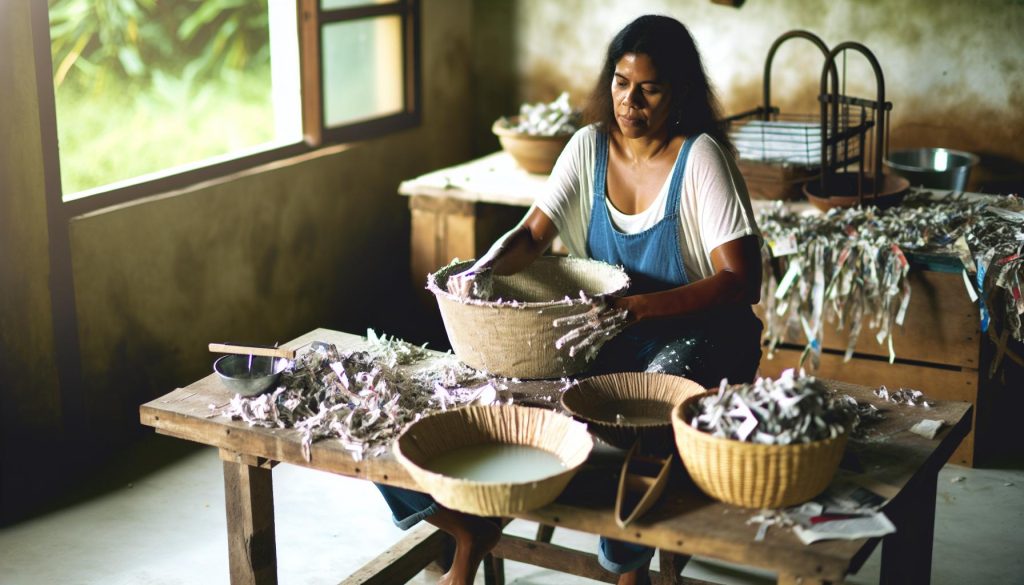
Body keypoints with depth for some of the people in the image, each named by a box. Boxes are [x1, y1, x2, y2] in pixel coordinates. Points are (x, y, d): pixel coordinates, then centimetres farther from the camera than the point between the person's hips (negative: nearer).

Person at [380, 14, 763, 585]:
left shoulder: (700, 157, -15)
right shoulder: (590, 146, 2)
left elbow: (741, 280, -22)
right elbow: (533, 235, -1)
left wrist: (633, 308, -35)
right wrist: (483, 269, -25)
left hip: (697, 334, -5)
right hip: (609, 333, 5)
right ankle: (473, 529, 7)